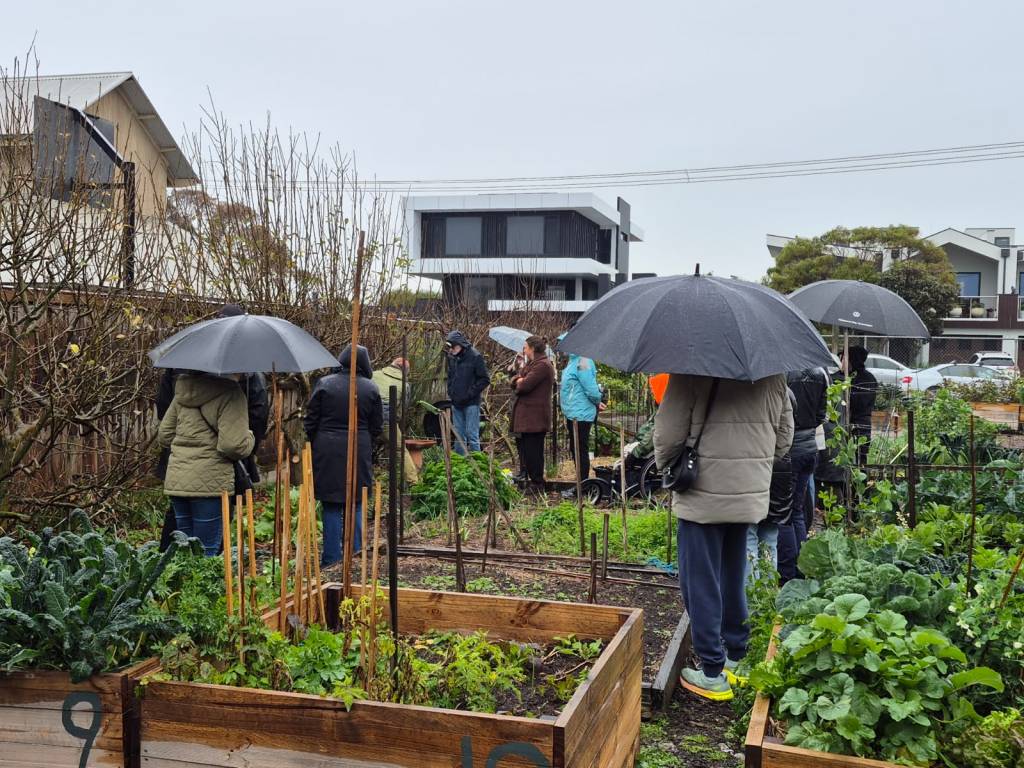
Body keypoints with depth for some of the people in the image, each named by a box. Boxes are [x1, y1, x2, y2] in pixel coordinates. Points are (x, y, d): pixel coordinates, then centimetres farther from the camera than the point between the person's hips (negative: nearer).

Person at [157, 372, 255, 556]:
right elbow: (234, 445, -19)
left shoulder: (183, 392, 11)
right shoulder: (230, 394, -12)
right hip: (210, 483, -7)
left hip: (176, 481, 7)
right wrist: (249, 437, 2)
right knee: (207, 551, 1)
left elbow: (164, 437, 17)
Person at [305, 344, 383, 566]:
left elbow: (310, 421, 0)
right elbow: (377, 427, 5)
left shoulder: (324, 384, -4)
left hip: (327, 452, -1)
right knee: (355, 505, 12)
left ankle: (331, 559, 8)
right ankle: (354, 555, 16)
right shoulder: (371, 388, -1)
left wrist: (313, 445, 15)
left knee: (331, 506, 4)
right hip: (359, 452, 1)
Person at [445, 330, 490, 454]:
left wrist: (470, 393, -14)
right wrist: (451, 392, 8)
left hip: (471, 403, -6)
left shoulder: (475, 357, -11)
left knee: (472, 435, -6)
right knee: (459, 436, 12)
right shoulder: (452, 357, 7)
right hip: (456, 403, 6)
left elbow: (485, 379, -10)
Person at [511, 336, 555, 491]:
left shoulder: (543, 365, -14)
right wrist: (519, 381, -7)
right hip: (525, 415, 10)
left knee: (532, 451, -5)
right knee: (524, 448, 14)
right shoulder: (531, 364, 20)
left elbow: (525, 385, -22)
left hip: (535, 417, -10)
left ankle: (538, 484, 3)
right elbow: (514, 381, 15)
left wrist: (519, 382, 0)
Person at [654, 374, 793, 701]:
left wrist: (665, 465, 6)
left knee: (701, 583, 5)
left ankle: (713, 673, 10)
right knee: (733, 578, 20)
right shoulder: (773, 372, 4)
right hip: (752, 493, 6)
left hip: (703, 495, -6)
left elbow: (668, 432, -14)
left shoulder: (691, 368, -15)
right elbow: (785, 434, 11)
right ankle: (737, 657, 29)